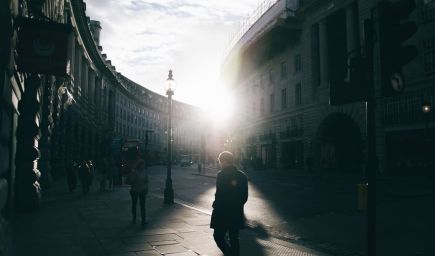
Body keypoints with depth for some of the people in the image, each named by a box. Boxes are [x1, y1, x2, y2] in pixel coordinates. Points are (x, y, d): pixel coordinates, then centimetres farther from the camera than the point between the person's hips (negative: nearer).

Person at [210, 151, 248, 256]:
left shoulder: (221, 174, -13)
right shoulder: (242, 175, 5)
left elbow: (219, 195, -17)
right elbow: (245, 197, 8)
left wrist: (215, 206, -3)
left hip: (222, 213, -6)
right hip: (237, 213, 6)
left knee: (218, 236, 7)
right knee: (234, 238, 16)